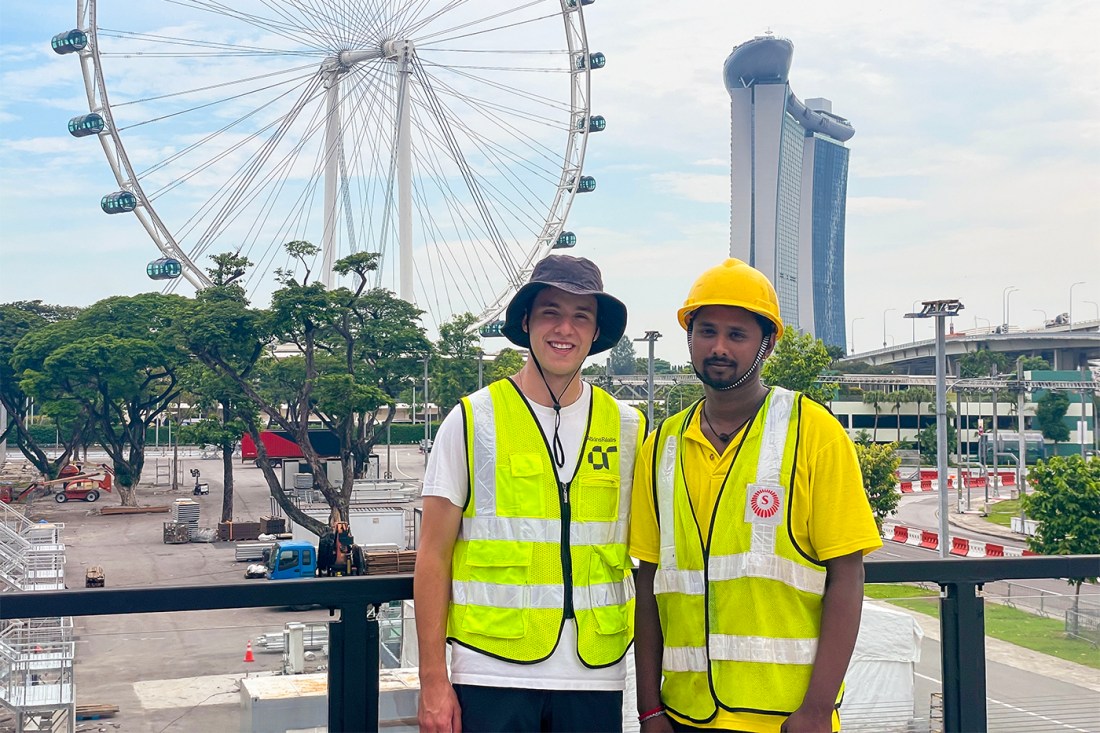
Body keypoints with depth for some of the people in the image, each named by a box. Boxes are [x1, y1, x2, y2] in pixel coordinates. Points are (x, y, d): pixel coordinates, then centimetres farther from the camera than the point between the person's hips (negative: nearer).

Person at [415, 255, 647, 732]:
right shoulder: (472, 420, -1)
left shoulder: (627, 428, 7)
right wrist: (432, 681, -6)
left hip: (596, 674, 3)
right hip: (492, 672, -2)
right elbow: (433, 556, -1)